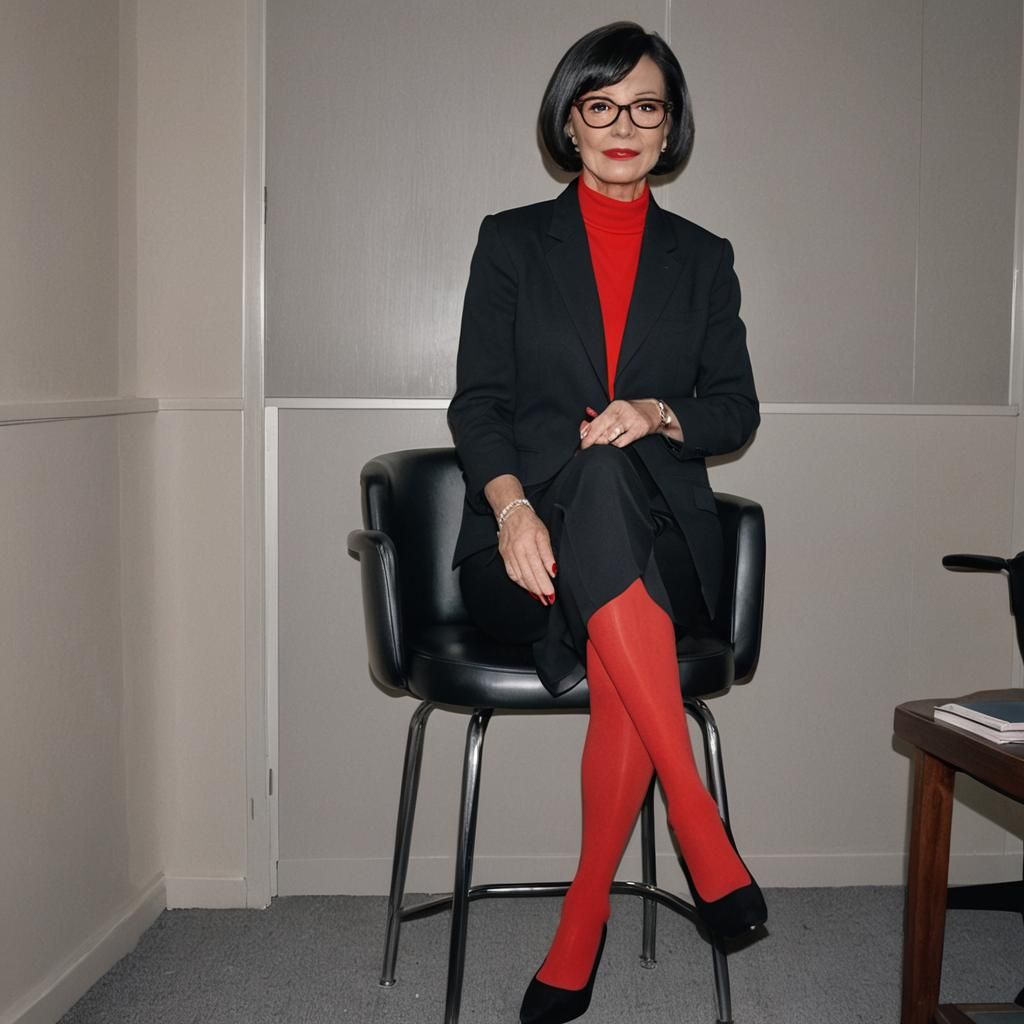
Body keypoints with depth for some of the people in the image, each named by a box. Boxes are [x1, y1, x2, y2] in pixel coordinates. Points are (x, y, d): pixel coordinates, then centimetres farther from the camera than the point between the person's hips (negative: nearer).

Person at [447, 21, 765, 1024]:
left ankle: (585, 909, -18)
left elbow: (736, 410, 10)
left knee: (619, 652, -35)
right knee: (599, 478, -38)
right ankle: (693, 808, -35)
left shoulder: (703, 258, 17)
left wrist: (657, 413, -12)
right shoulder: (511, 241, 12)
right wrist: (511, 506, -18)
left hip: (660, 549, 1)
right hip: (529, 549, -1)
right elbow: (477, 402, 2)